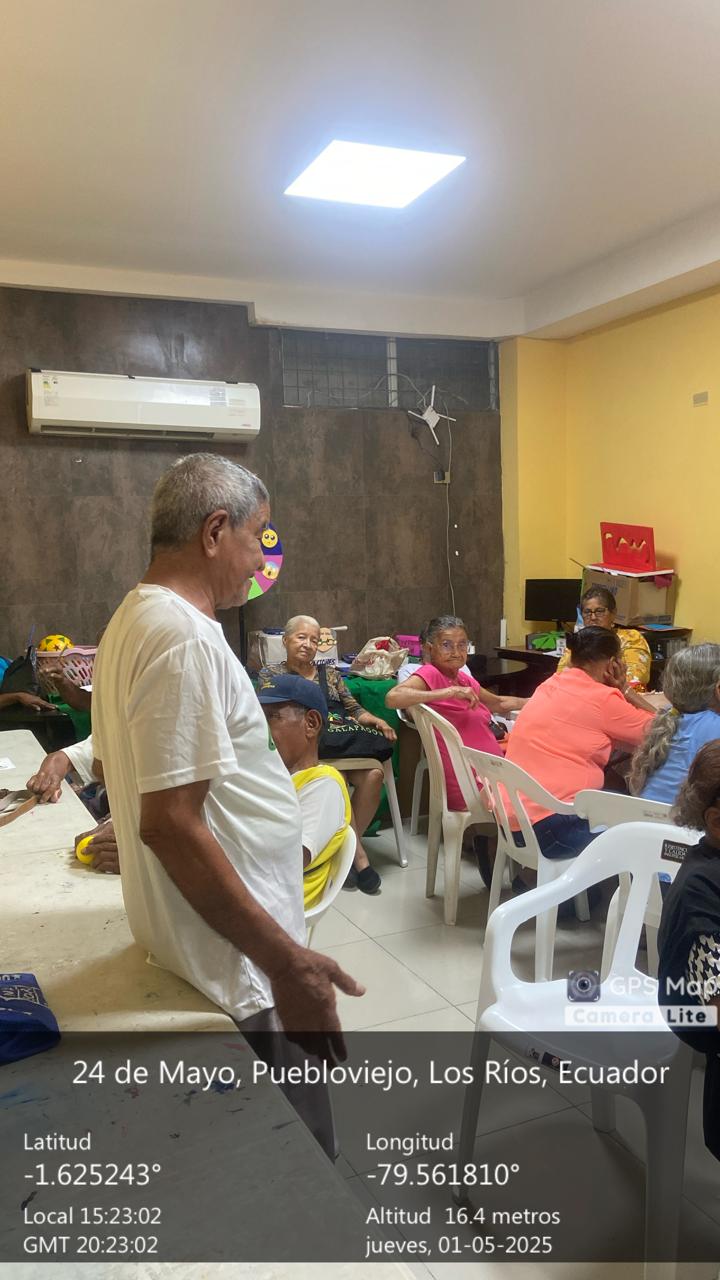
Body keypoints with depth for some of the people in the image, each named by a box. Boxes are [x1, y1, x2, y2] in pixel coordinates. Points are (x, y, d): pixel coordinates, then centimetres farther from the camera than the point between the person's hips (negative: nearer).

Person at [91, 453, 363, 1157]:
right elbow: (170, 823, -28)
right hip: (238, 969, -10)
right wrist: (286, 961, -24)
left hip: (174, 942, 11)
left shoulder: (131, 622, 10)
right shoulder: (184, 639, -23)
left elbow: (109, 765, 20)